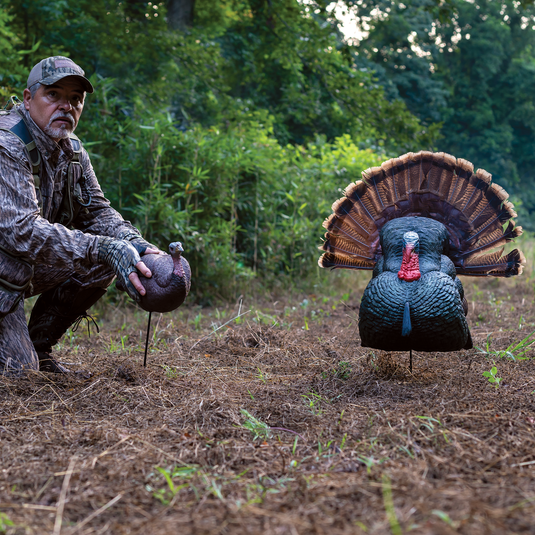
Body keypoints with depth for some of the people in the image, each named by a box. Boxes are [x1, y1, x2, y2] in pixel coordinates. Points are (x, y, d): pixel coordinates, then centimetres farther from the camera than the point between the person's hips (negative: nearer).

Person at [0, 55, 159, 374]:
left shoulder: (72, 151, 4)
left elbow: (97, 211, 6)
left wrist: (135, 245, -16)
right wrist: (104, 249, -41)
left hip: (30, 270, 8)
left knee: (102, 263, -6)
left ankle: (38, 347, 5)